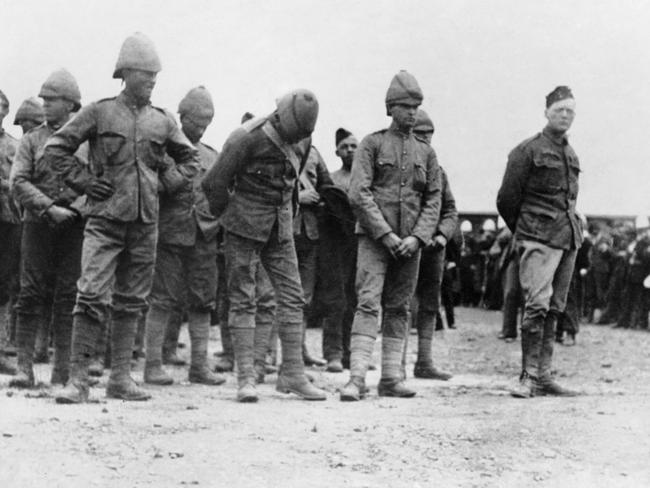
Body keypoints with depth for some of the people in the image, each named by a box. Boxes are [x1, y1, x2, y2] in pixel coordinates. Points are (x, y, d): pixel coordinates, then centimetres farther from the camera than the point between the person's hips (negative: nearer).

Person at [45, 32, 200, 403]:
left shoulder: (163, 121, 10)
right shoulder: (100, 112, 0)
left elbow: (190, 158, 25)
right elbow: (56, 149, 2)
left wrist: (170, 182, 10)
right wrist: (83, 180, -4)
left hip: (146, 221, 4)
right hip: (106, 219, -4)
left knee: (131, 302, 8)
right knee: (92, 297, -12)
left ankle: (121, 378, 14)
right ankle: (79, 379, -9)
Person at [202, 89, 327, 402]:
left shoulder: (292, 141, 5)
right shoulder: (249, 139, -17)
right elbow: (214, 183, -16)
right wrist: (226, 216, -2)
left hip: (279, 231, 7)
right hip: (246, 229, -7)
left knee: (292, 296, 2)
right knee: (243, 300, -3)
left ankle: (292, 374, 6)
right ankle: (246, 379, -4)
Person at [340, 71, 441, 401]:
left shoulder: (425, 152, 12)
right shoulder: (372, 144, 1)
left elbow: (433, 200, 9)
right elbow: (358, 194, -7)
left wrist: (417, 237, -6)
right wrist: (386, 234, -13)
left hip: (410, 242, 4)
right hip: (374, 237, -4)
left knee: (399, 309, 7)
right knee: (368, 303, -13)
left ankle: (391, 378, 12)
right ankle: (357, 377, -18)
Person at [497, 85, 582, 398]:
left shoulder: (571, 156, 18)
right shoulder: (528, 150, -3)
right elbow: (506, 199, 0)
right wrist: (523, 233, 9)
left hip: (569, 240, 7)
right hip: (539, 240, -7)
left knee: (554, 310, 6)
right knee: (537, 305, -15)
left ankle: (544, 376, 9)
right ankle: (529, 377, -14)